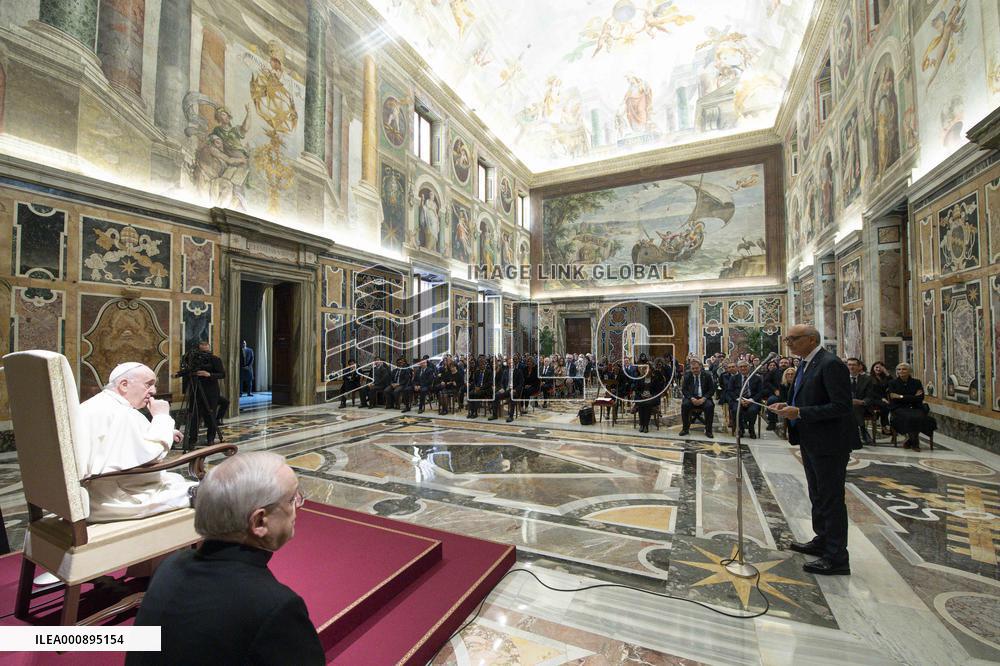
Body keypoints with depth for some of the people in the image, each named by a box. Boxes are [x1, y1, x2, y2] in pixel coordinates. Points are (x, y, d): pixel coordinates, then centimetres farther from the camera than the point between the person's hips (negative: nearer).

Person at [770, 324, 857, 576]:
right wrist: (789, 405, 1)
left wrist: (799, 412, -26)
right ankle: (822, 540, 41)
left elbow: (841, 406, -24)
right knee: (817, 496, 23)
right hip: (811, 442, 10)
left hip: (829, 444, -10)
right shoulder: (806, 364, 9)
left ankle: (836, 558, 16)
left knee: (831, 498, 3)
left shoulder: (831, 364, -19)